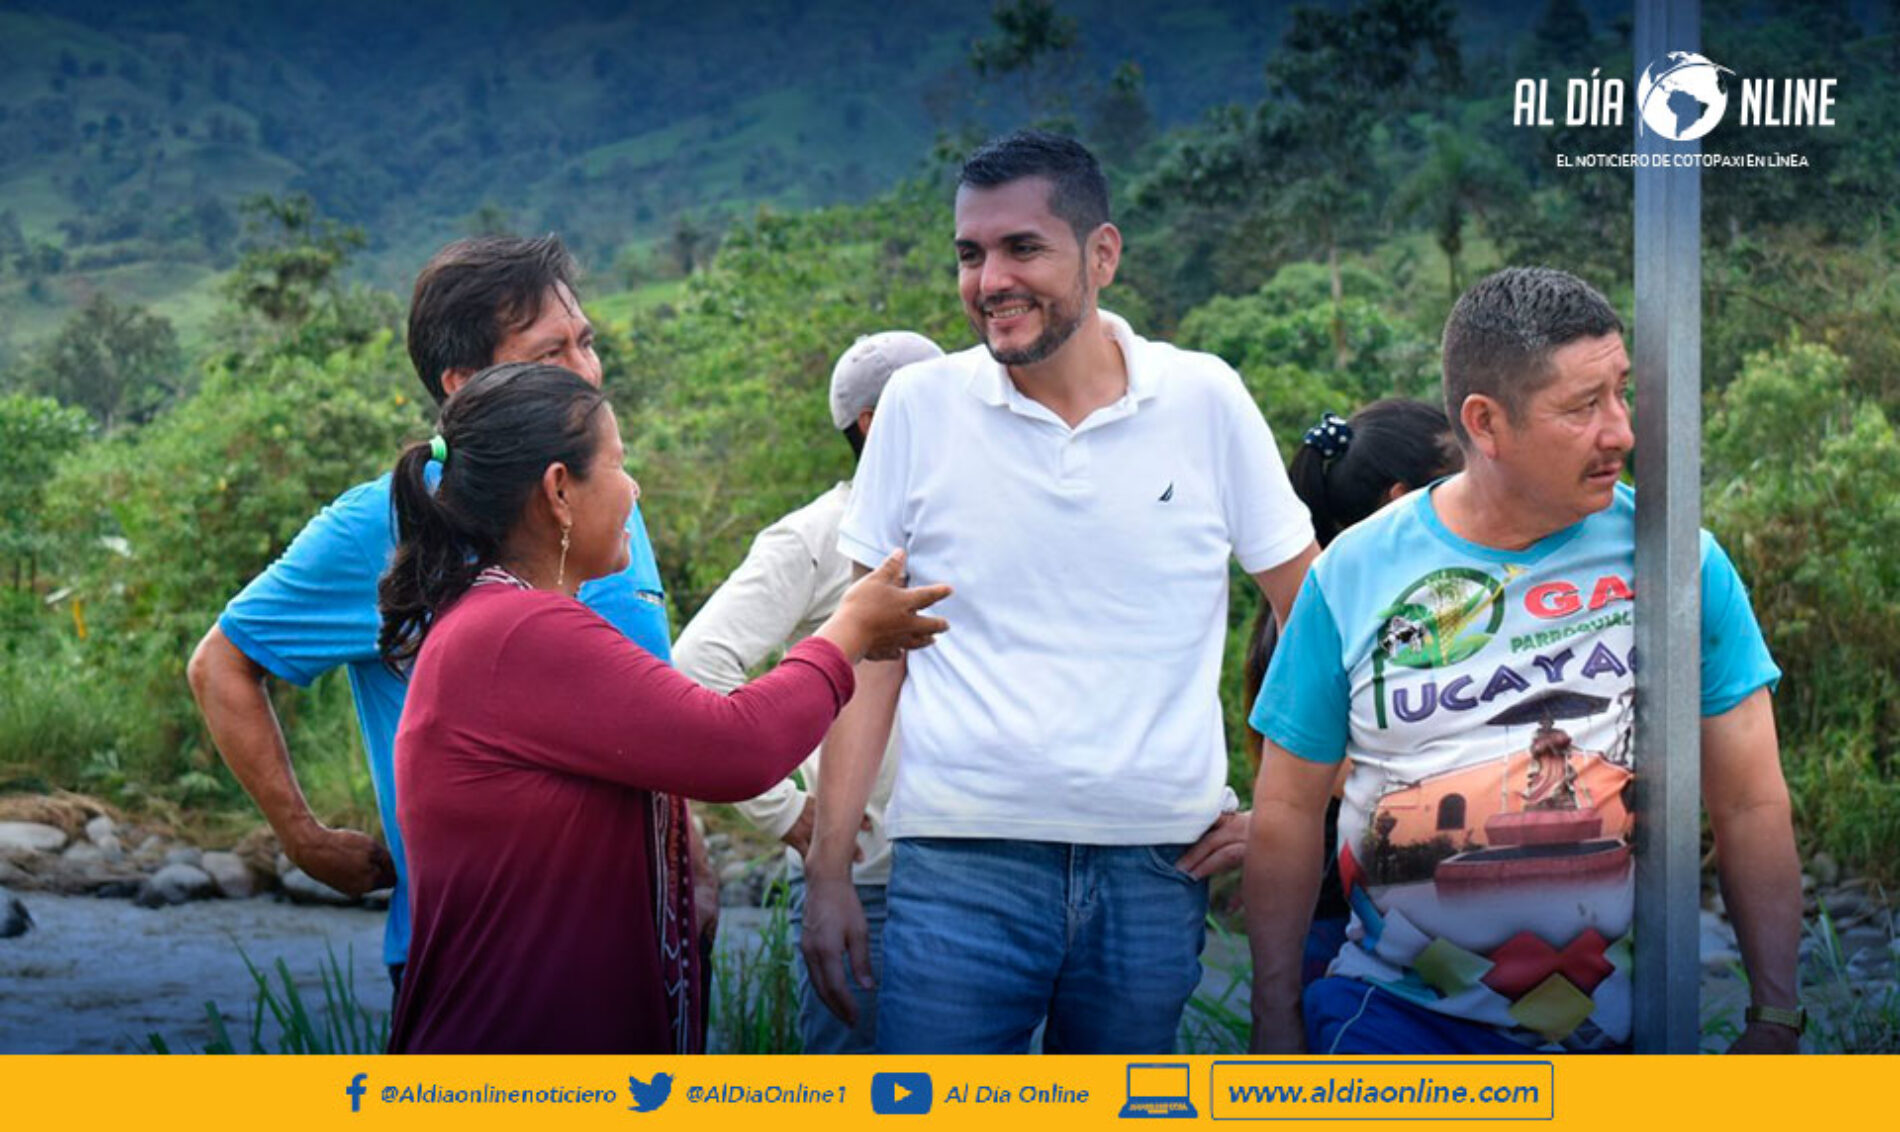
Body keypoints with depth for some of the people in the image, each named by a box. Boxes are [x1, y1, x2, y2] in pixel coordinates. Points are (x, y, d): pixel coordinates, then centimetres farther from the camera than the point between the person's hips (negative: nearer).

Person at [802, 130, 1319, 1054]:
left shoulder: (1205, 400, 1)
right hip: (960, 862, -1)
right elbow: (872, 657, 5)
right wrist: (827, 871, 0)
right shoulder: (920, 405, 2)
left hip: (1159, 865, 1)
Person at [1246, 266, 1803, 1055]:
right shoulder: (1353, 574, -2)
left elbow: (1752, 806, 1)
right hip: (1395, 1012, 0)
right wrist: (1277, 1025, 3)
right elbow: (1289, 812, 4)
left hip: (1617, 1019, 0)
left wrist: (1775, 1019, -1)